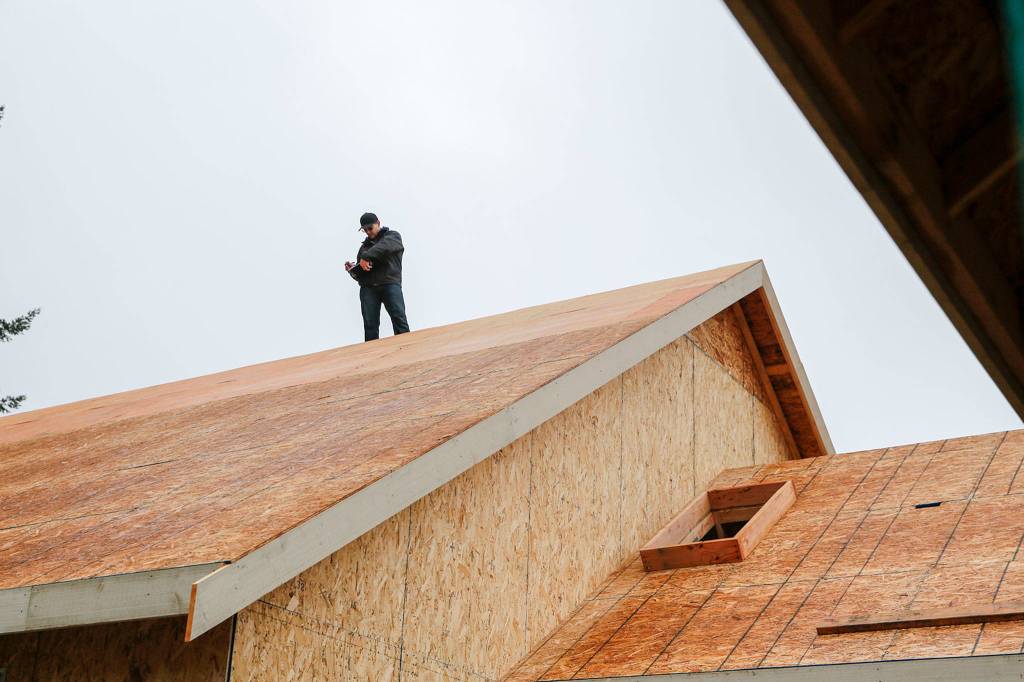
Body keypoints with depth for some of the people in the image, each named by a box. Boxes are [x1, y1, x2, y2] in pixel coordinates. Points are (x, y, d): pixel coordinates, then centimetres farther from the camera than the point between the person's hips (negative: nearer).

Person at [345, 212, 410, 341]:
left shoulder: (392, 236, 11)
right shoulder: (365, 246, 27)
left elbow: (385, 246, -15)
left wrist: (366, 257, -25)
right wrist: (353, 269, 6)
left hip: (390, 283, -4)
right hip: (368, 287, 4)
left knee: (399, 319, -17)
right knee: (370, 325, -5)